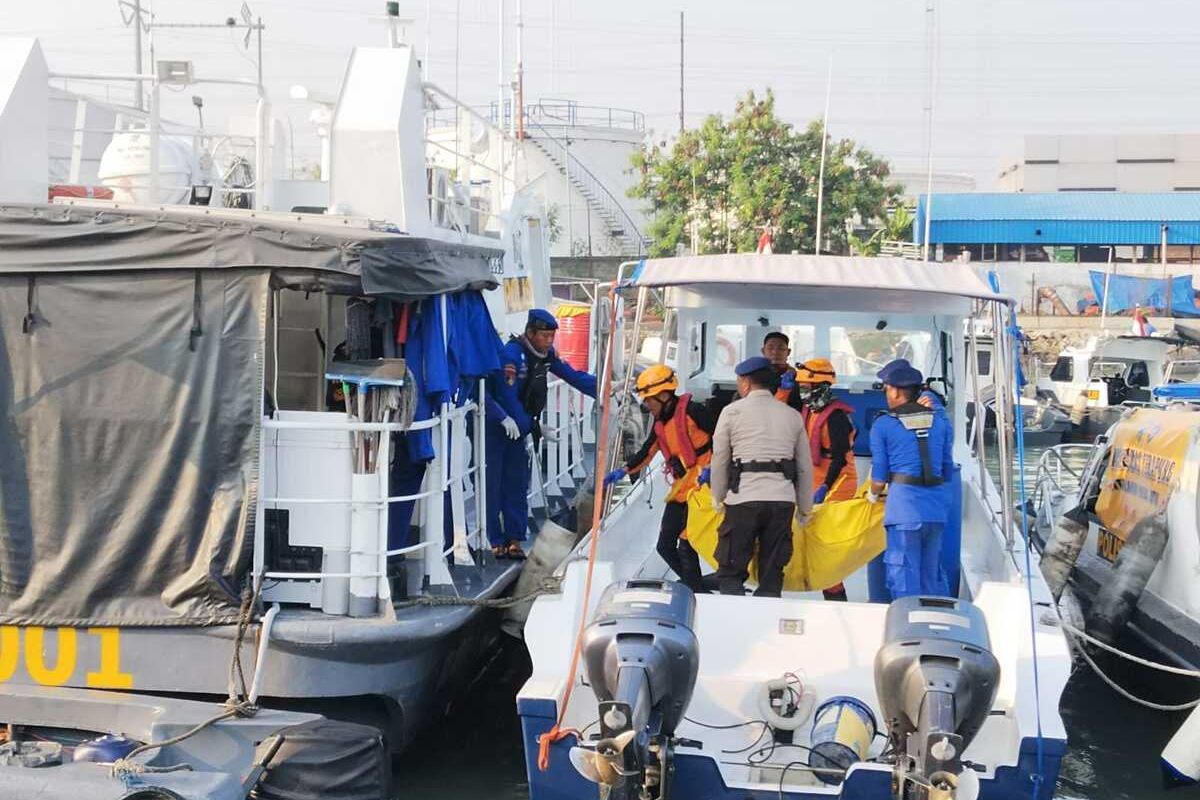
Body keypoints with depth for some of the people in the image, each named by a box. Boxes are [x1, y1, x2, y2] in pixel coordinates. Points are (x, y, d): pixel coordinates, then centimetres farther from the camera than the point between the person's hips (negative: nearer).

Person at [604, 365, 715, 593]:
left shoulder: (692, 411, -12)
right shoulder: (660, 423, 13)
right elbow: (647, 452, 17)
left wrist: (710, 468, -19)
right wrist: (622, 472, 6)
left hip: (700, 486, -9)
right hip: (680, 489, 9)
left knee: (686, 548, -11)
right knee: (665, 547, 9)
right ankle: (695, 587, 19)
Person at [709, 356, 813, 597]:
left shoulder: (733, 411, 3)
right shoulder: (793, 416, 13)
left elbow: (719, 460, 5)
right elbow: (805, 467, 15)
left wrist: (717, 497, 18)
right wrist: (805, 508, 23)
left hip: (744, 497, -3)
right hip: (783, 499, 3)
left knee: (731, 573, 2)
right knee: (772, 577, 9)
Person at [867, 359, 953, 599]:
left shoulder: (883, 425, -1)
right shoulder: (939, 421, 11)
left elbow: (879, 478, 1)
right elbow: (948, 470, 14)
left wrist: (873, 495, 21)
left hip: (903, 503, -5)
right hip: (936, 505, 5)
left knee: (904, 578, 1)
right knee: (932, 576, 15)